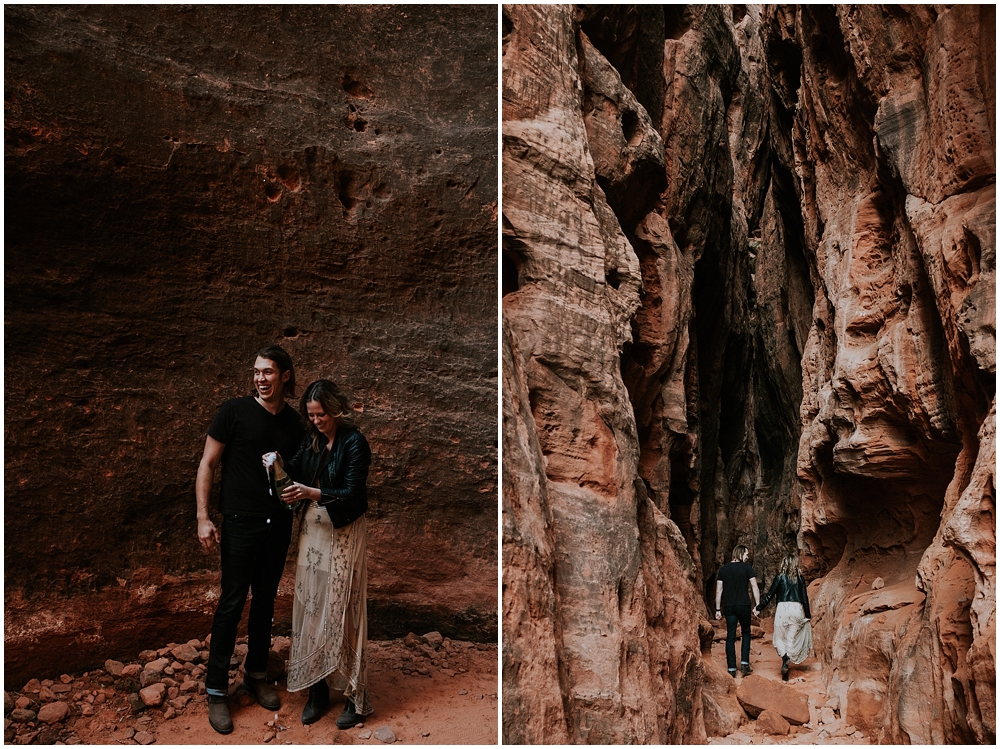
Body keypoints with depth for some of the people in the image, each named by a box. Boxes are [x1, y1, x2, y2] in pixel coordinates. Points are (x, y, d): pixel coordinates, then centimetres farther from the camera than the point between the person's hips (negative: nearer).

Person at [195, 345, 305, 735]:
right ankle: (216, 691, 12)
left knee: (265, 600, 13)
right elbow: (207, 464, -6)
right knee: (232, 602, -1)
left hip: (279, 523, 4)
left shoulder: (293, 422, 6)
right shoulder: (234, 411, -7)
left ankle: (256, 675, 29)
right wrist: (203, 517, -11)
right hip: (241, 522, -4)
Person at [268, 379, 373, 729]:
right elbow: (299, 472, 11)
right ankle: (316, 689, 20)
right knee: (311, 607, 8)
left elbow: (352, 494, -20)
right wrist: (280, 463, -7)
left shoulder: (354, 443, -14)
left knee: (342, 609, -2)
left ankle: (356, 695, 10)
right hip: (313, 529, 6)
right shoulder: (311, 438, 6)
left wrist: (312, 493, -31)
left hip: (344, 533, -6)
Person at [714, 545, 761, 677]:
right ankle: (744, 664, 8)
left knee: (730, 637, 5)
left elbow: (719, 590, 7)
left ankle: (731, 669, 5)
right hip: (743, 605, -2)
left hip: (728, 606, 2)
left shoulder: (723, 569, 7)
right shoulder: (746, 567, -1)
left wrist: (718, 609, 10)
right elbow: (755, 588, -6)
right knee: (746, 633, 16)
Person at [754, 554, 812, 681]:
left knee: (779, 638, 8)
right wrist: (808, 616, 17)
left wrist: (758, 608, 11)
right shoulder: (800, 578, 8)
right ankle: (785, 668, 3)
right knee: (791, 640, 9)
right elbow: (805, 598, 9)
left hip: (783, 608, -2)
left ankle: (785, 658, -21)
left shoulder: (780, 577, 1)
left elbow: (769, 595, 1)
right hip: (797, 609, 2)